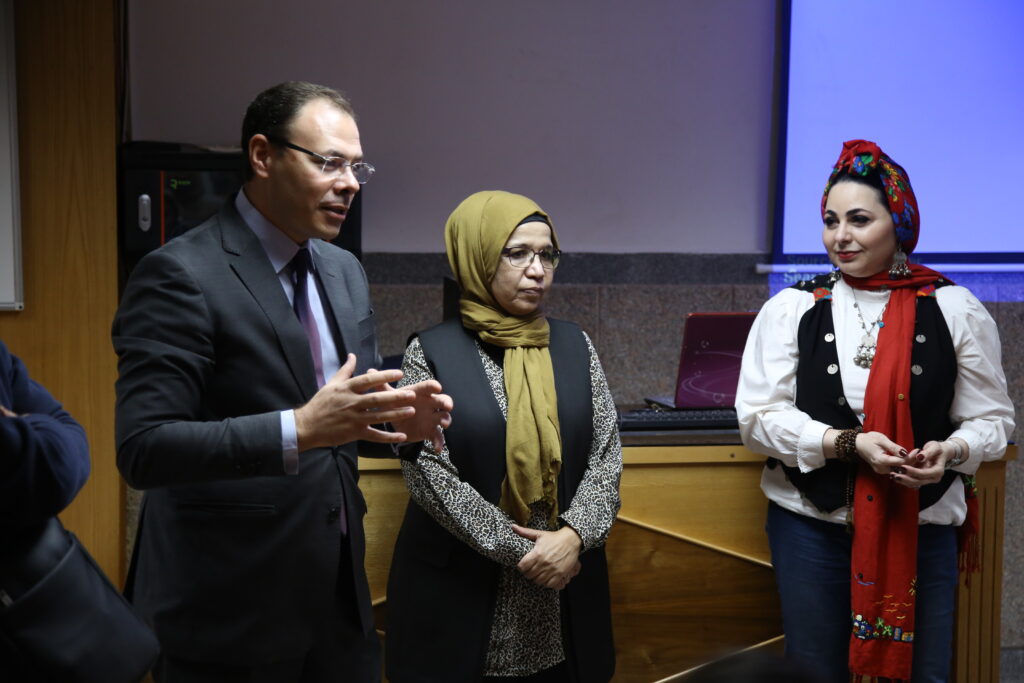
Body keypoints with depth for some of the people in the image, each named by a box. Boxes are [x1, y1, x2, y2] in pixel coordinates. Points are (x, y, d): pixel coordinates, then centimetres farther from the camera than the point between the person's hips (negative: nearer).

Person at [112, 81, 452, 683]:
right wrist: (298, 430, -32)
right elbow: (143, 448, -21)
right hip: (230, 608, -6)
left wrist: (402, 416, -7)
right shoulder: (181, 274, -15)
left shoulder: (345, 271, 9)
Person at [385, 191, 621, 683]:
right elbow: (427, 471, -11)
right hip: (462, 591, -3)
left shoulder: (575, 345, 5)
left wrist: (574, 536, -14)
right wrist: (519, 551, -14)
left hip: (566, 581, 3)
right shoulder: (431, 352, -5)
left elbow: (606, 453, 2)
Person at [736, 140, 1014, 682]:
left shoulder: (955, 310, 0)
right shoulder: (791, 309, -2)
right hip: (812, 525, 0)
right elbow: (758, 415, -7)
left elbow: (992, 418, 4)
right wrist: (848, 444, -19)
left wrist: (950, 450, -17)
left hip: (922, 530, 1)